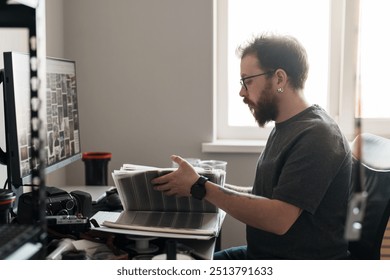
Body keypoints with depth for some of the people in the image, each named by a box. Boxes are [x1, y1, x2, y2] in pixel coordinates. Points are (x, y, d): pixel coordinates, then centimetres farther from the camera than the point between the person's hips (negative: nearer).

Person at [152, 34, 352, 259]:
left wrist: (200, 188, -22)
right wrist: (213, 185, 3)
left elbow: (278, 219, -26)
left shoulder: (316, 136, -20)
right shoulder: (284, 128, 12)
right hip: (263, 253, 9)